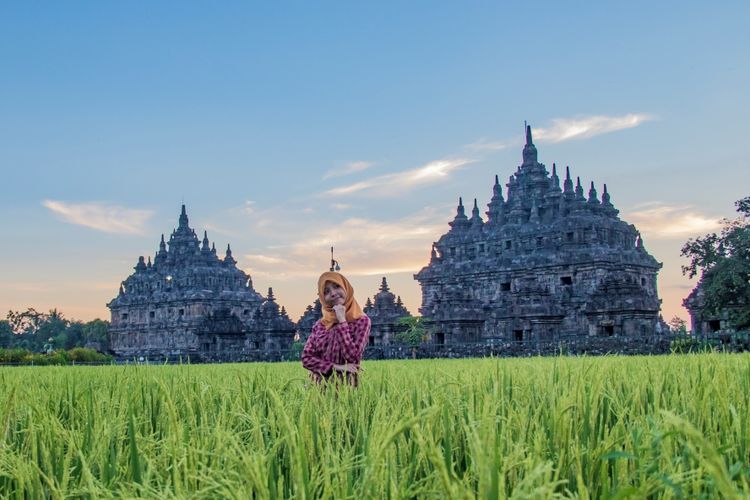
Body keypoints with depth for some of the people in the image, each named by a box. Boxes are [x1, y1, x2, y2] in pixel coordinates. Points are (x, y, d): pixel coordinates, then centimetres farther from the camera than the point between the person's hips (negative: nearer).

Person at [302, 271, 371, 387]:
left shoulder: (361, 321, -2)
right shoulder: (321, 324, 7)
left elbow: (351, 357, -12)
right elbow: (306, 357, 2)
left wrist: (342, 321, -10)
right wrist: (335, 367, -10)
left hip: (346, 384, -3)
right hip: (318, 383, 3)